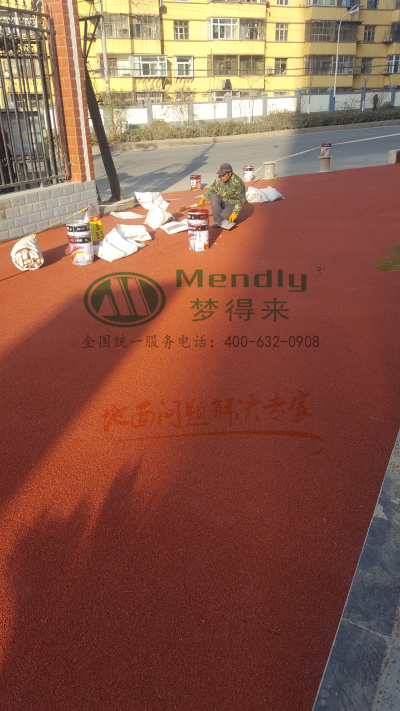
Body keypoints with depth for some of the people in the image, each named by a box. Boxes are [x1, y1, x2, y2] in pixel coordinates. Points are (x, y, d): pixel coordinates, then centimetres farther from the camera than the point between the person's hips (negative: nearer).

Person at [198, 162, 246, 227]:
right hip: (222, 201, 6)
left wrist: (235, 213, -25)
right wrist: (204, 198, -7)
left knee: (221, 217, -27)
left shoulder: (238, 182, -23)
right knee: (214, 196, -25)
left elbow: (241, 199, -20)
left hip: (232, 204, -5)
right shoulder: (219, 179, -8)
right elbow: (212, 189, 7)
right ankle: (217, 222, -25)